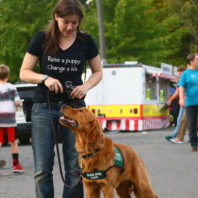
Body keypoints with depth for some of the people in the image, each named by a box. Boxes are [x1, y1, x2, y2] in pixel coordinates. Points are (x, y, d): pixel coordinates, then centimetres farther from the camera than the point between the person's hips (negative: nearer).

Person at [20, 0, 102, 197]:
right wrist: (45, 78, -18)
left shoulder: (86, 41, 1)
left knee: (75, 168, 0)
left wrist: (86, 86, -8)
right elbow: (24, 72, 1)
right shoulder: (42, 39, -2)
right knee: (42, 169, -3)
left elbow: (98, 72, 12)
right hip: (44, 107, -1)